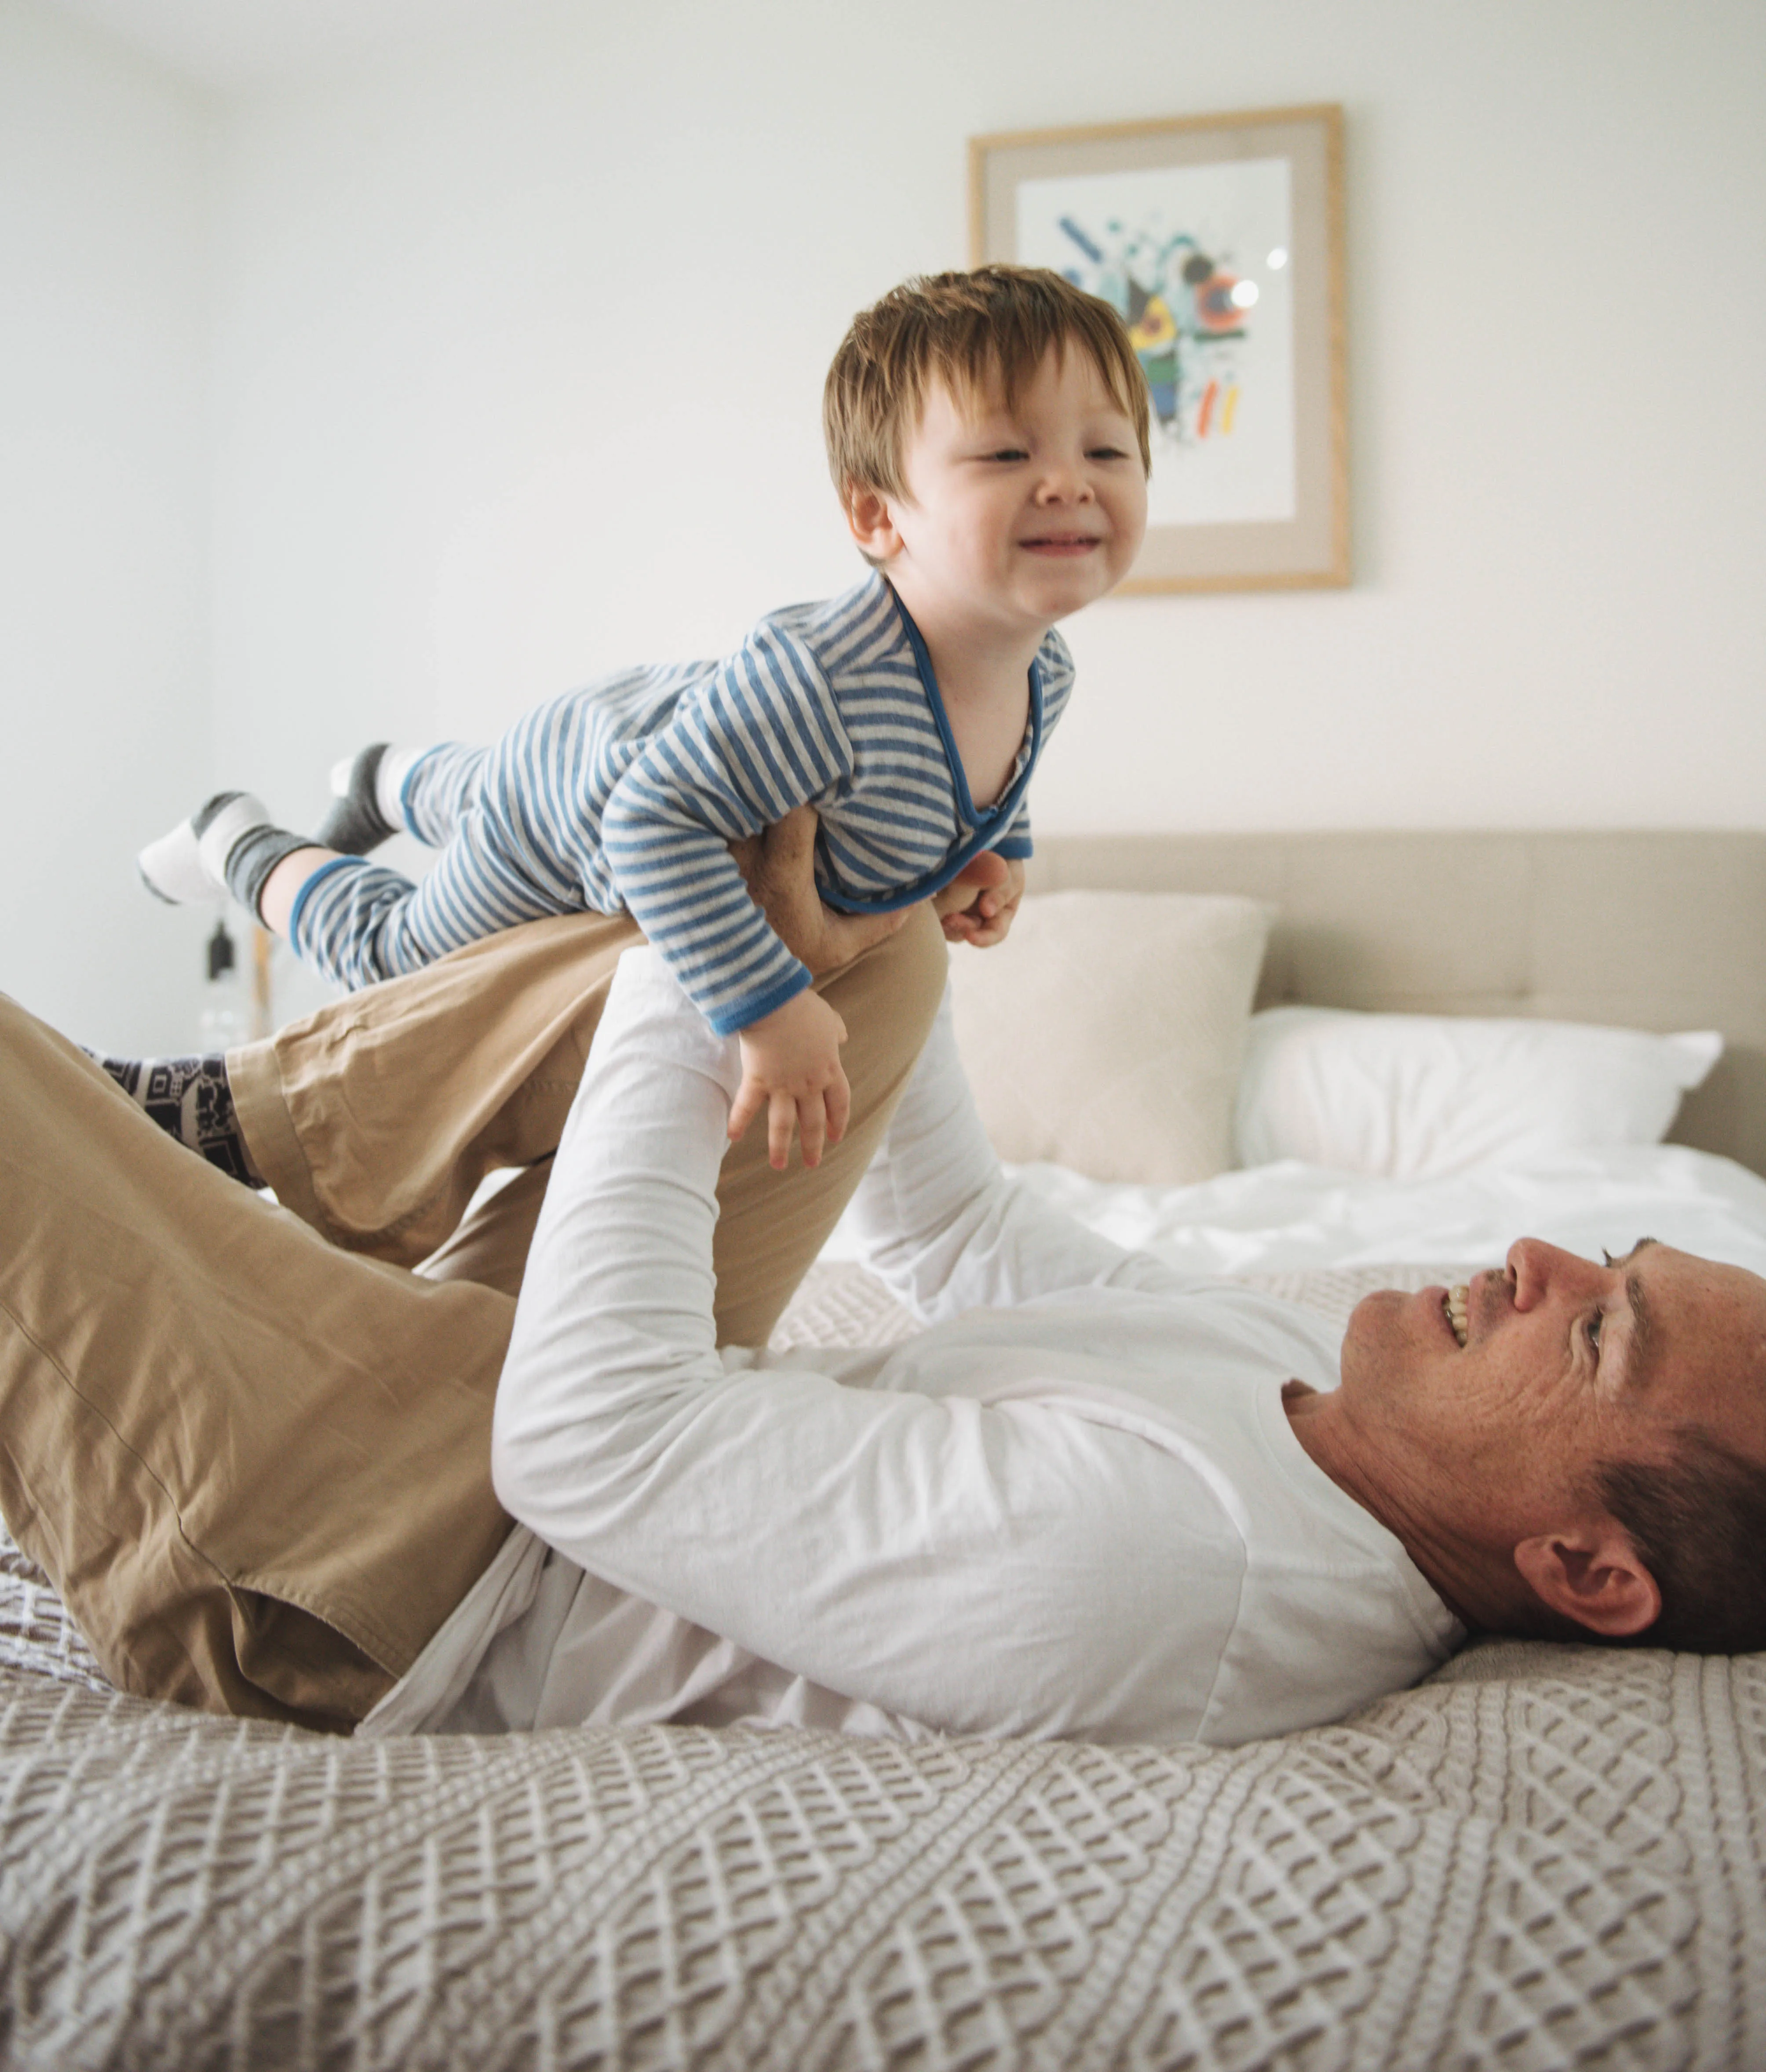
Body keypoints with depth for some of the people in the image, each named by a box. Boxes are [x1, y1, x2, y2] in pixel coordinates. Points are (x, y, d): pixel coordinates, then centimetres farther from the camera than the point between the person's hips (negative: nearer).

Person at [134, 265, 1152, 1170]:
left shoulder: (1045, 670, -20)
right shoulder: (820, 681, -50)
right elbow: (653, 817, -46)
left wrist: (1000, 854, -10)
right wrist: (767, 1009, -47)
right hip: (558, 849, -7)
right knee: (398, 953, 20)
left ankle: (395, 778, 66)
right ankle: (244, 843, 42)